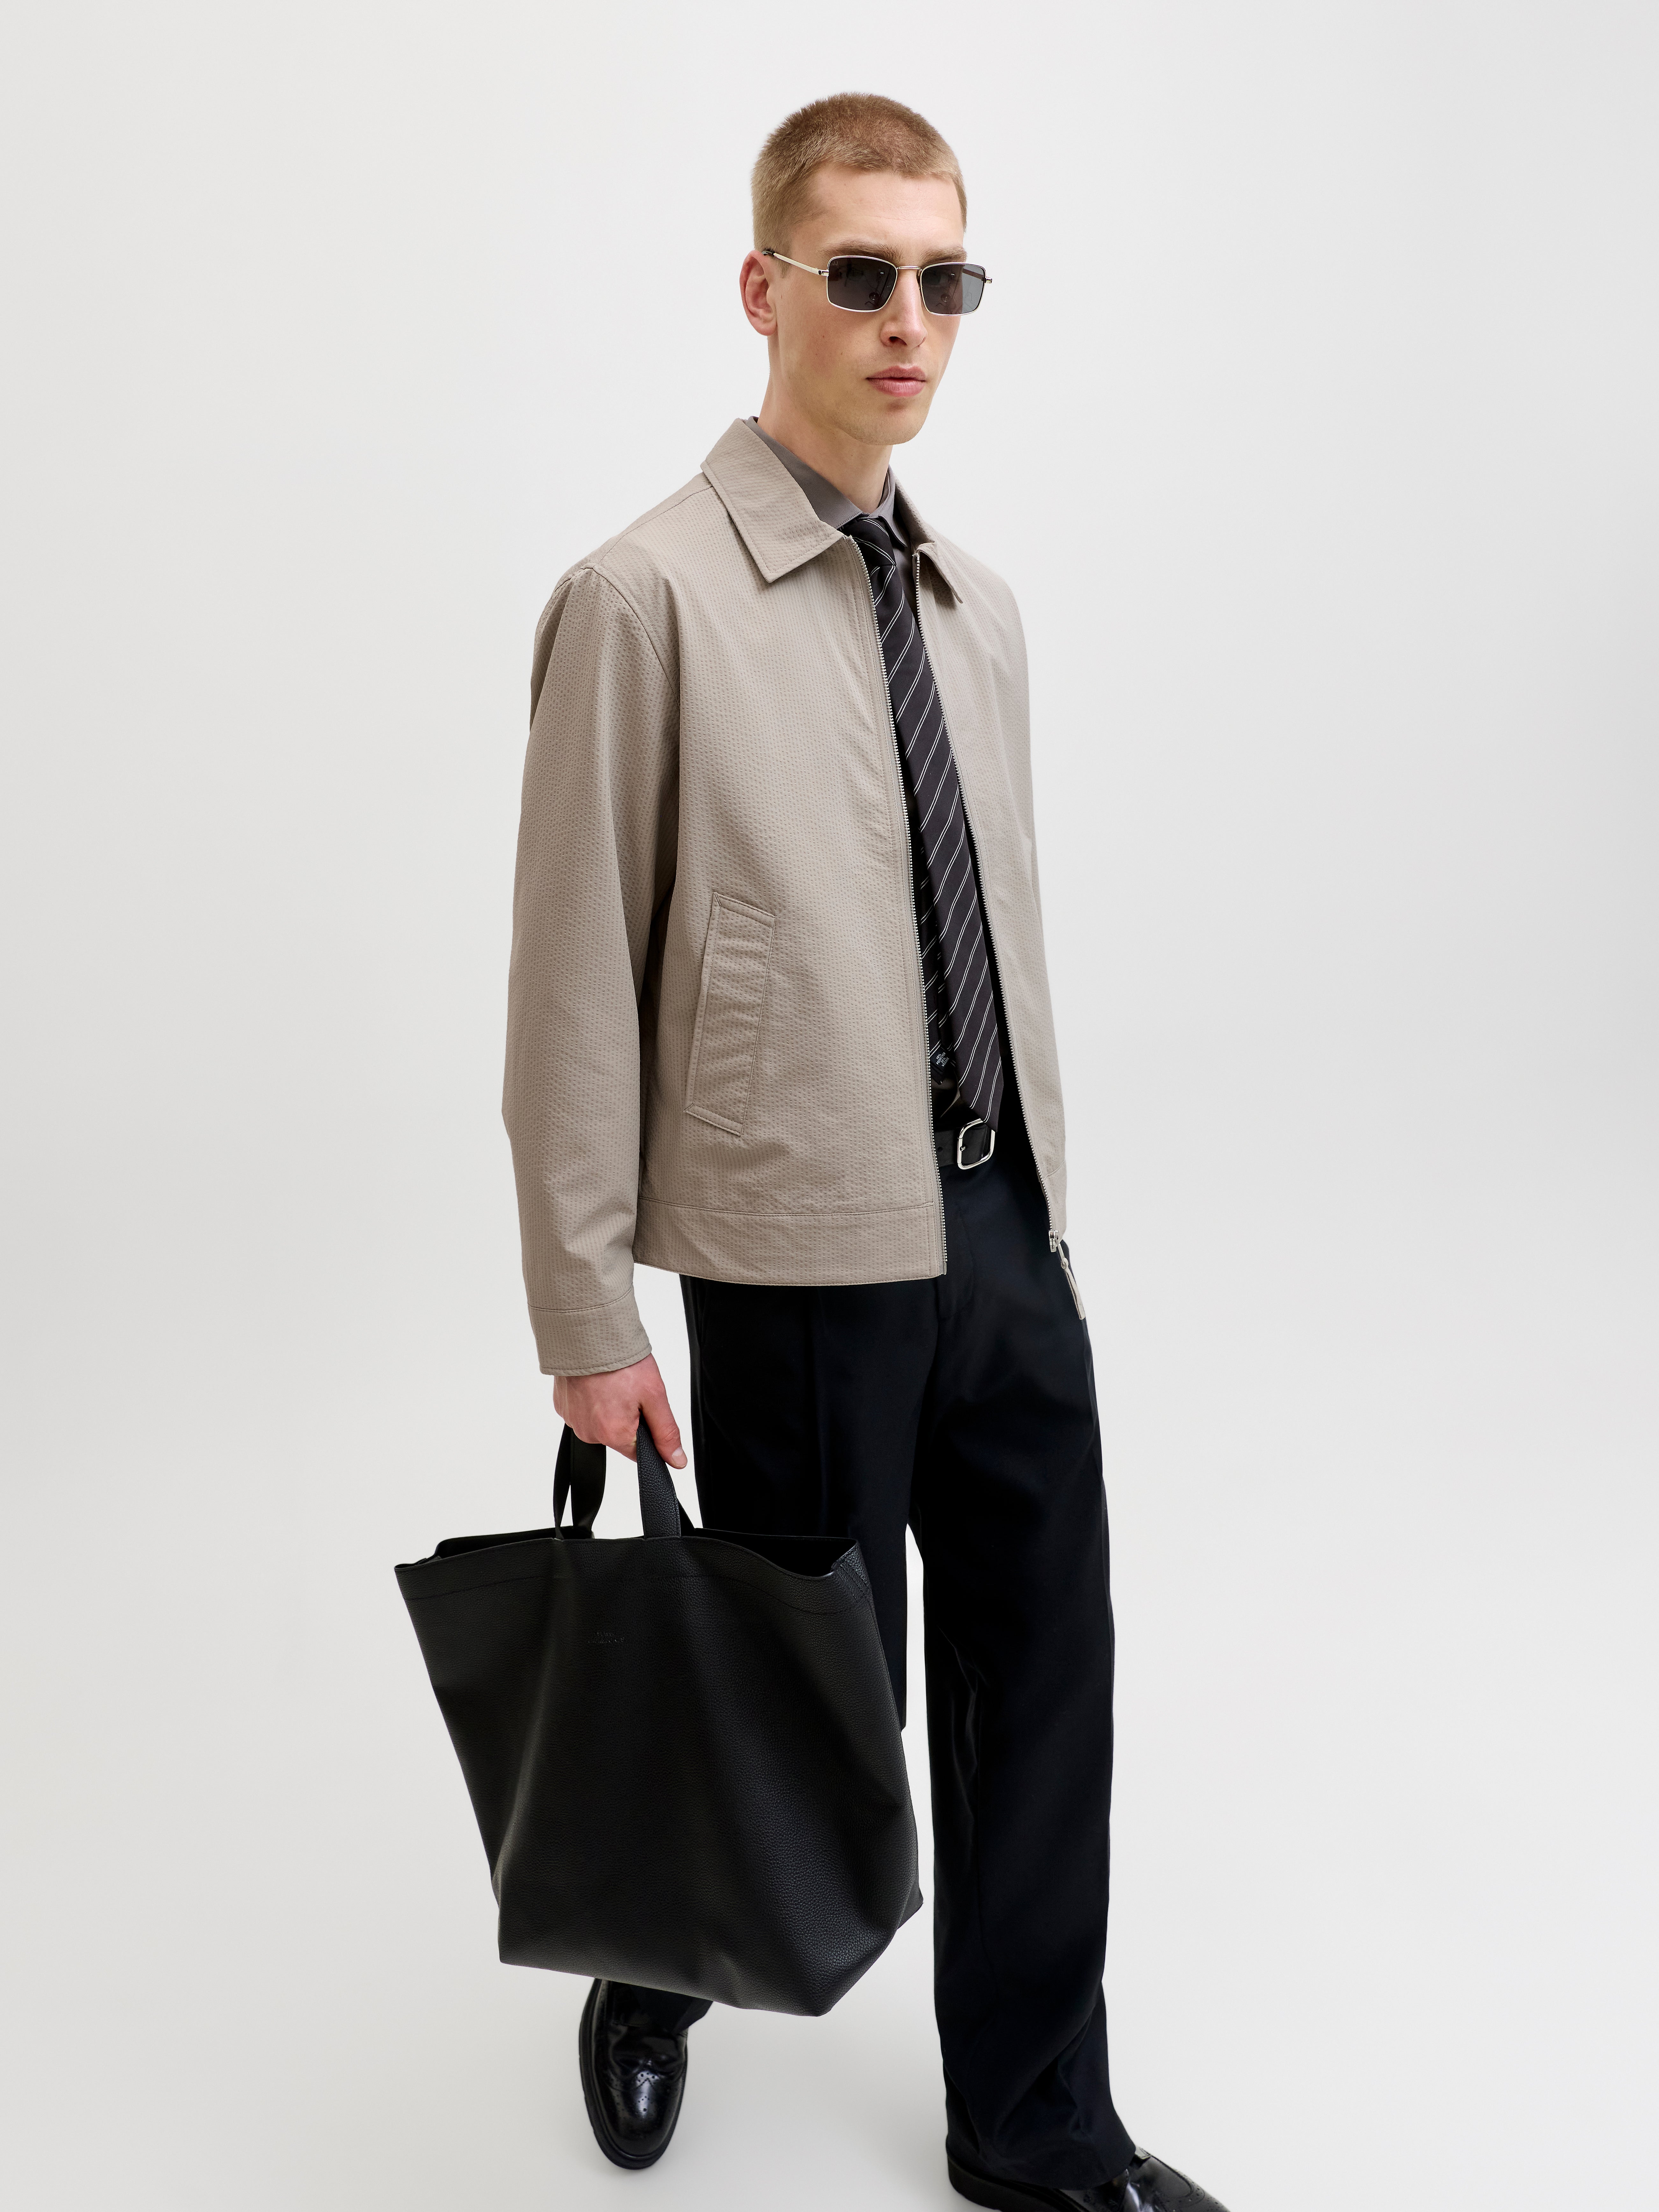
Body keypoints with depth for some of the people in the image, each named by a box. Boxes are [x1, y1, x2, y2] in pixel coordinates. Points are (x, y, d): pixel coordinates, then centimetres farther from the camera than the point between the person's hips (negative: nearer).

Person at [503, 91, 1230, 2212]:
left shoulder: (976, 602, 11)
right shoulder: (649, 599, -10)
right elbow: (575, 982, -11)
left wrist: (1039, 1184, 14)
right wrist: (588, 1319, -10)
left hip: (1004, 1229, 7)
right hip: (810, 1252, -6)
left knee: (1048, 1674, 13)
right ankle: (653, 1976, 41)